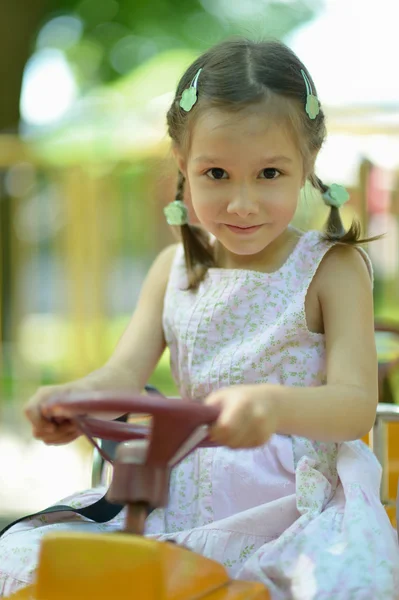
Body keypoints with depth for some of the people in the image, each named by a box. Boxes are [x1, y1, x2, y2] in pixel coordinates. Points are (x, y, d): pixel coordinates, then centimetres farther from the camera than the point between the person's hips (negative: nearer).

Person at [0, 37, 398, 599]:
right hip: (185, 493, 4)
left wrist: (275, 404, -37)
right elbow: (125, 372, 1)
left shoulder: (332, 268, -3)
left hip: (296, 504, -4)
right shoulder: (176, 267, 11)